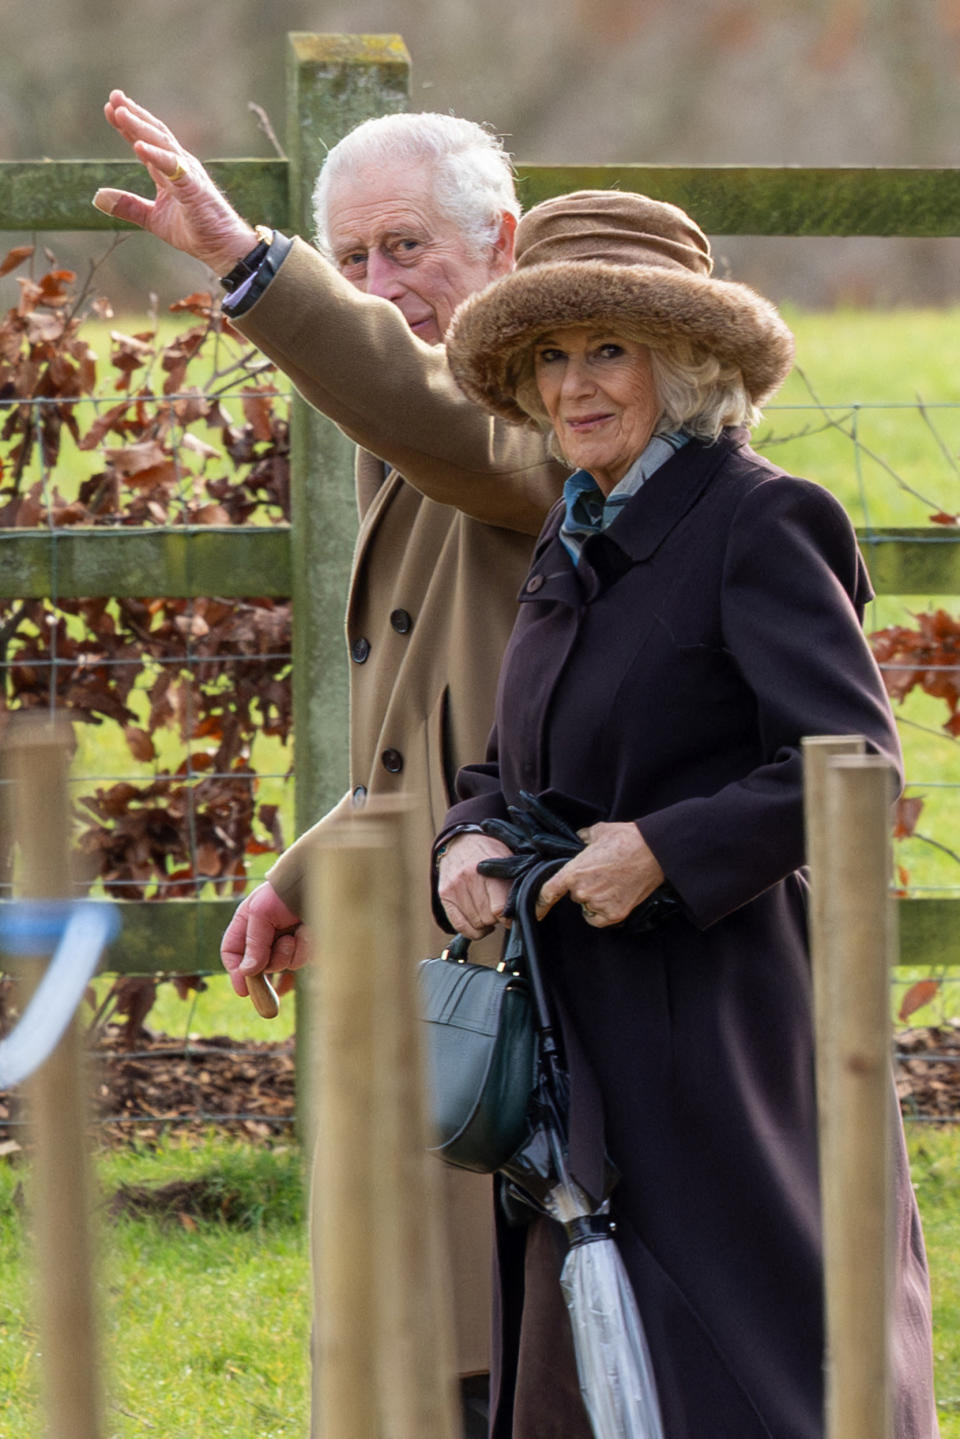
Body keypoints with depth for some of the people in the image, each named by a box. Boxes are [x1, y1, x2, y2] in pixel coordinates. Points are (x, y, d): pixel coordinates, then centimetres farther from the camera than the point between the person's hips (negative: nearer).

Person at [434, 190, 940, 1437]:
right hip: (588, 1035, 8)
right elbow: (519, 767, 19)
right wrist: (471, 841, -2)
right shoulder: (577, 545, 15)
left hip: (720, 1027, -8)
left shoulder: (760, 524, -11)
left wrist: (667, 848, -22)